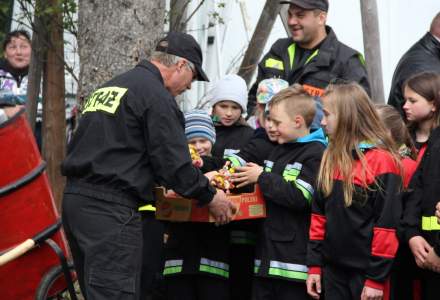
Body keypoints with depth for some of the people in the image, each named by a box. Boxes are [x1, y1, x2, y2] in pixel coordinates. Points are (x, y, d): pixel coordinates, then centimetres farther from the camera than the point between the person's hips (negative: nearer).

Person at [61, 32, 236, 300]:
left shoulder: (108, 88, 22)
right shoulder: (156, 94, -7)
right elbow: (173, 162, -10)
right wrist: (210, 197, 4)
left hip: (75, 198, 9)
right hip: (112, 208, -9)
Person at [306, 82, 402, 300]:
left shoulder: (382, 160, -12)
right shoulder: (331, 158, 9)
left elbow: (387, 222, -14)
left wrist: (377, 278, -15)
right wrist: (314, 264, 9)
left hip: (366, 270, -6)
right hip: (333, 268, 6)